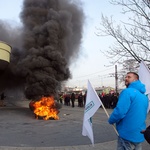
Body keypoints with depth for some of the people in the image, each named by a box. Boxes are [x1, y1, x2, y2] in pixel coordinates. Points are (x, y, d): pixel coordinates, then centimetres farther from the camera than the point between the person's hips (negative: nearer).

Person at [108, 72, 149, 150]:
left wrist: (111, 120, -5)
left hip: (127, 134, -8)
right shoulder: (144, 96, 10)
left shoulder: (127, 92, -16)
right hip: (140, 135, 8)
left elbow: (119, 111, -23)